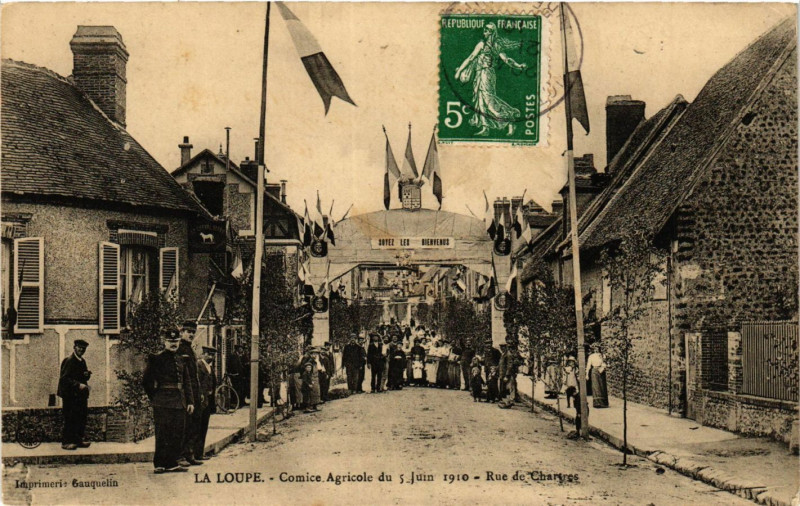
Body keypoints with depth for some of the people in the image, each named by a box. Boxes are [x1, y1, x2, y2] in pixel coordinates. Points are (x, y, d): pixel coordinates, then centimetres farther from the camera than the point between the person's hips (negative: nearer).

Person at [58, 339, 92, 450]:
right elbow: (64, 378, -16)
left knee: (81, 418, 8)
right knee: (70, 419, -6)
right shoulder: (69, 361, -10)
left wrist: (87, 374, 1)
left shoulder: (82, 361, 15)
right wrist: (78, 385, -23)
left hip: (81, 395, 8)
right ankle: (66, 442, -1)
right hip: (71, 395, -8)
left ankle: (79, 440, 16)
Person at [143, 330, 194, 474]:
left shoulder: (181, 361, 14)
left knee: (177, 435, 7)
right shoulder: (156, 359, -3)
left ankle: (172, 463, 14)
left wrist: (190, 401, 10)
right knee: (162, 435, -3)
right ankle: (159, 465, 2)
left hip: (179, 403, 6)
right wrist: (155, 398, 0)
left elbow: (187, 383, 16)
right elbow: (146, 382, -1)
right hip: (163, 404, -6)